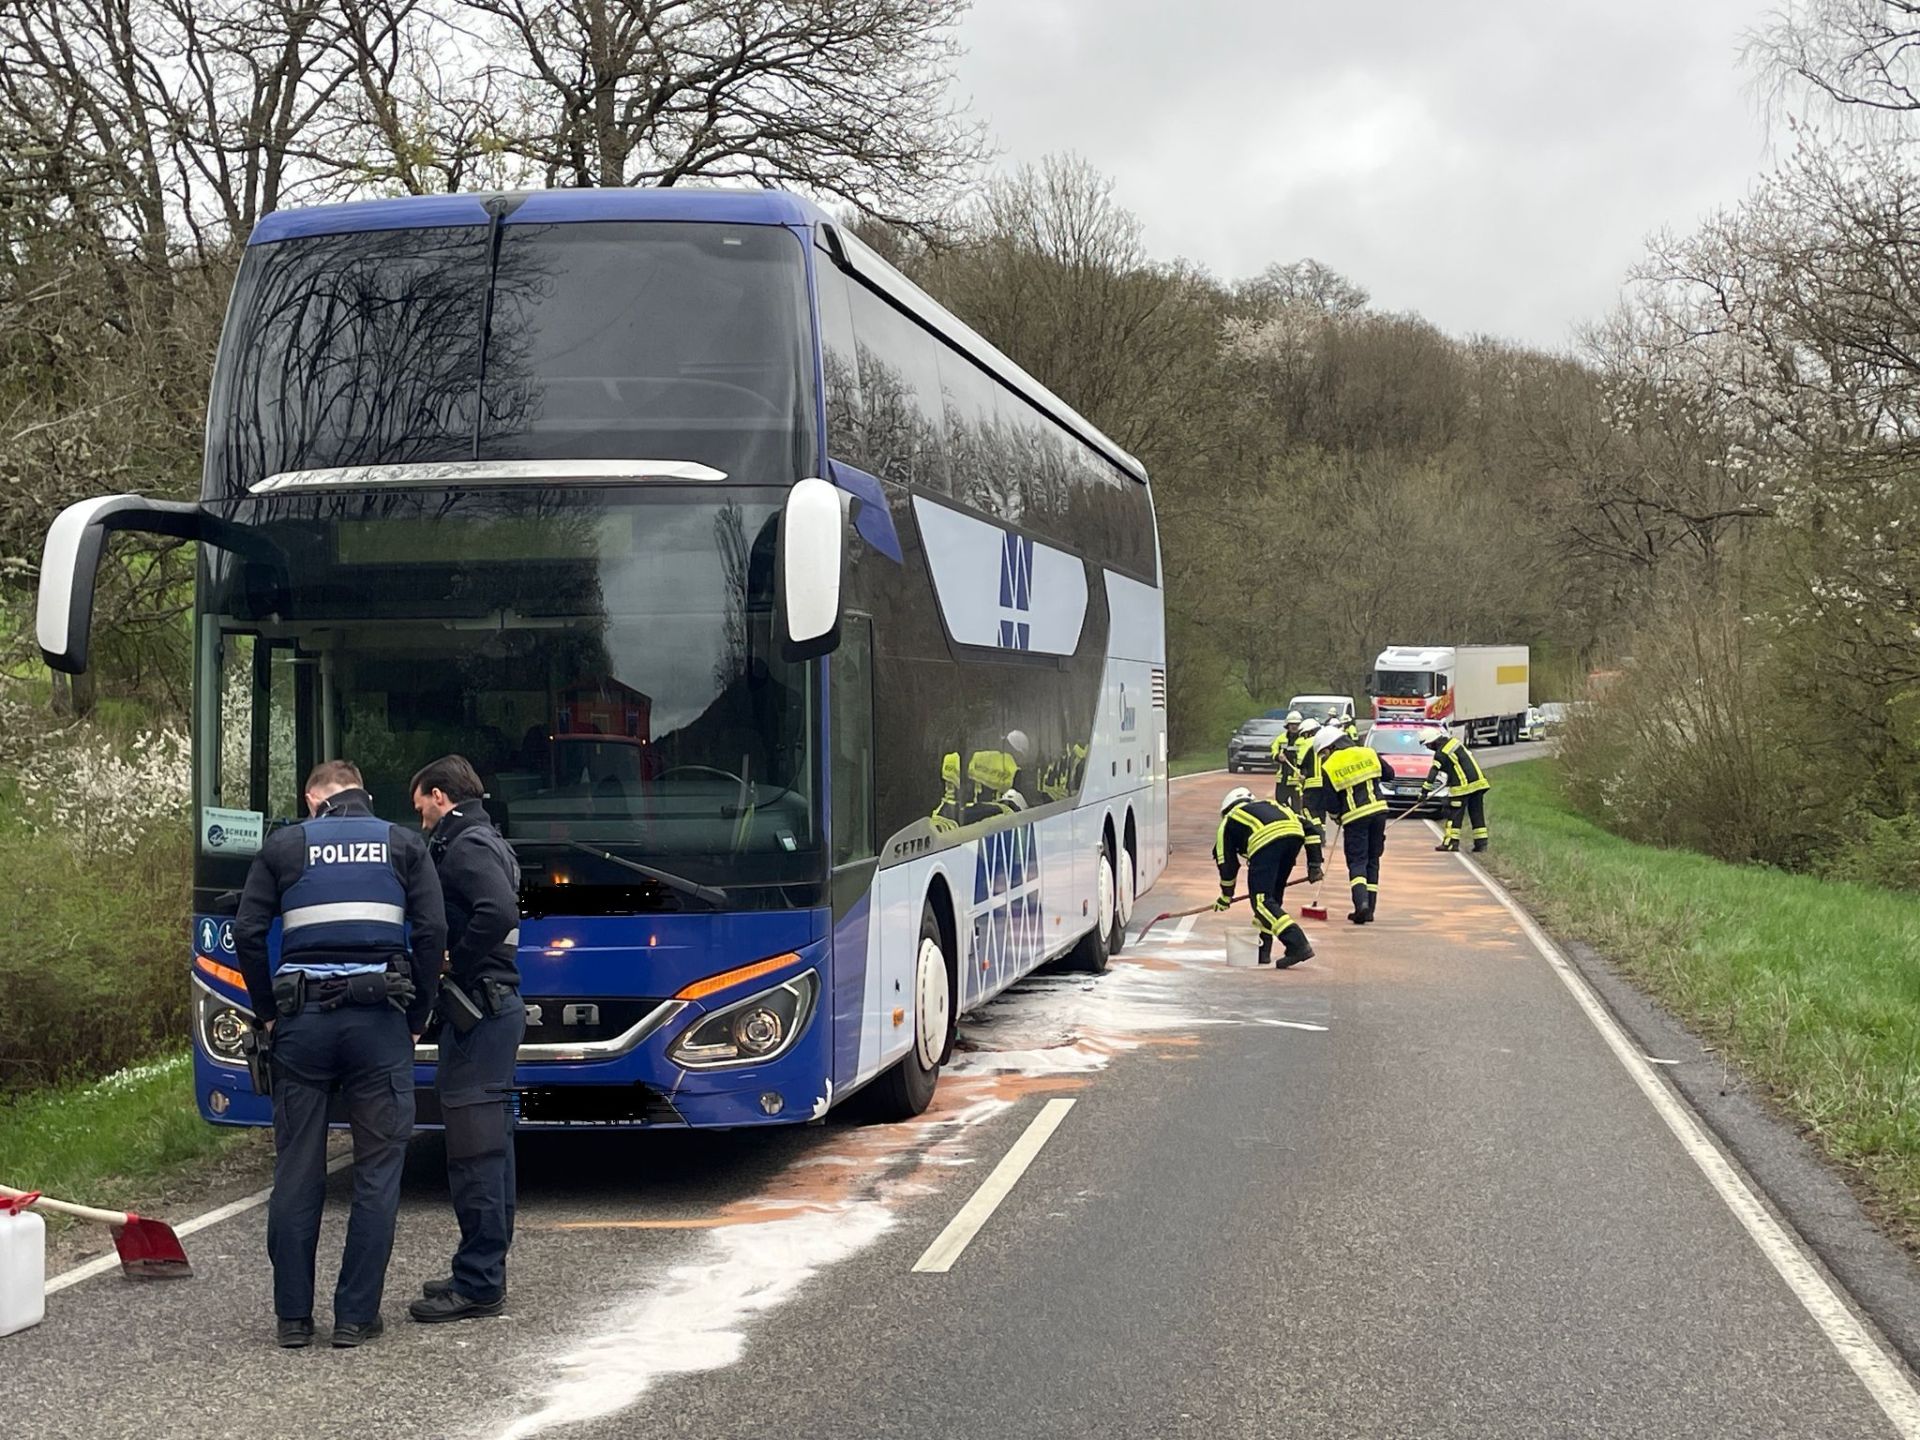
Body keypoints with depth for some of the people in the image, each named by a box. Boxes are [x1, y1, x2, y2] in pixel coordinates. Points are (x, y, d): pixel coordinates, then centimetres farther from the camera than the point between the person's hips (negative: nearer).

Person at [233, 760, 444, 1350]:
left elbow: (247, 933, 2)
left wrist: (268, 1012, 10)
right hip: (379, 1018, -1)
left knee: (297, 1171, 7)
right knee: (377, 1172, 5)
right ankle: (355, 1316, 4)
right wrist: (416, 1016, 7)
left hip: (302, 1019, 1)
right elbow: (431, 932, -1)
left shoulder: (284, 846, 10)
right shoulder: (403, 845, 9)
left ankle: (293, 1317, 10)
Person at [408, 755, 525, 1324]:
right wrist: (453, 962, 10)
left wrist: (452, 964, -17)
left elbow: (498, 912, -28)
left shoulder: (465, 846, -12)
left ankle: (478, 1283, -4)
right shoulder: (487, 842, 20)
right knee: (490, 1146, 15)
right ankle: (485, 1272, 23)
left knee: (474, 1150, -7)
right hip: (499, 1006, 11)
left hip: (477, 1014, -11)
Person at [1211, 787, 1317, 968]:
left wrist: (1226, 896, 48)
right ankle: (1262, 949, 23)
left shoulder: (1229, 822, 33)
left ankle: (1298, 945, -19)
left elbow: (1227, 863, 35)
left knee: (1262, 900, -3)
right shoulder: (1269, 805, 42)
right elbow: (1306, 824, 28)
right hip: (1295, 834, 5)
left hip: (1265, 839, -5)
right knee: (1273, 895, 21)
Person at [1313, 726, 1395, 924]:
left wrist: (1336, 814, 18)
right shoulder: (1368, 753, 6)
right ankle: (1369, 909, 11)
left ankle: (1362, 902, -21)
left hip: (1354, 818, -3)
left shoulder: (1328, 768, -3)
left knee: (1357, 862, 2)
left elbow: (1331, 805, -3)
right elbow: (1389, 774, 15)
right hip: (1378, 811, 3)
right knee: (1372, 861, 12)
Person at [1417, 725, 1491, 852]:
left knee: (1454, 814, 0)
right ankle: (1481, 842, 8)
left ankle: (1451, 842, -1)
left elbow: (1433, 773, -15)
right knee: (1477, 813, 9)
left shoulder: (1441, 753, -12)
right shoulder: (1452, 741, 12)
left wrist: (1424, 792, -13)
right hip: (1478, 781, 8)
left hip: (1463, 786, -8)